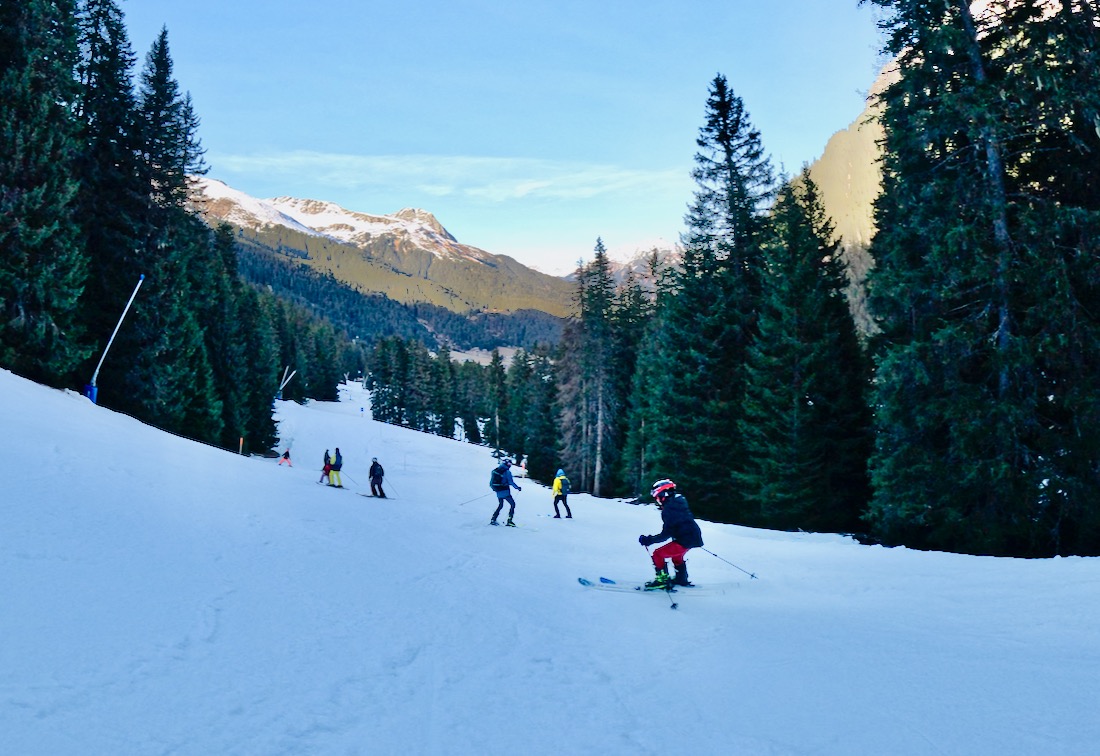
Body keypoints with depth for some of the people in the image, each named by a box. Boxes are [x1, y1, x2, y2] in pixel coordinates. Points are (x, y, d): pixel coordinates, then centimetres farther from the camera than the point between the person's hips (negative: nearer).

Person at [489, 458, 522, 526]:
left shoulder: (495, 470, 8)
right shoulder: (507, 472, -12)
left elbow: (491, 481, 14)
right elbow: (511, 482, -14)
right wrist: (517, 488, -3)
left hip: (498, 492, 7)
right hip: (505, 492, -7)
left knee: (500, 505, 22)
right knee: (513, 504, 2)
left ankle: (493, 520, 16)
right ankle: (509, 521, -8)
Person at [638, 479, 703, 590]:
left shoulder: (668, 509, -18)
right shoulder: (678, 502, 10)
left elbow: (666, 534, -20)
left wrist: (649, 540, -15)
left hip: (685, 540, -10)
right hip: (694, 537, 10)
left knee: (658, 555, -4)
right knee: (676, 555, 34)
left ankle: (662, 580, 1)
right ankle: (681, 578, 46)